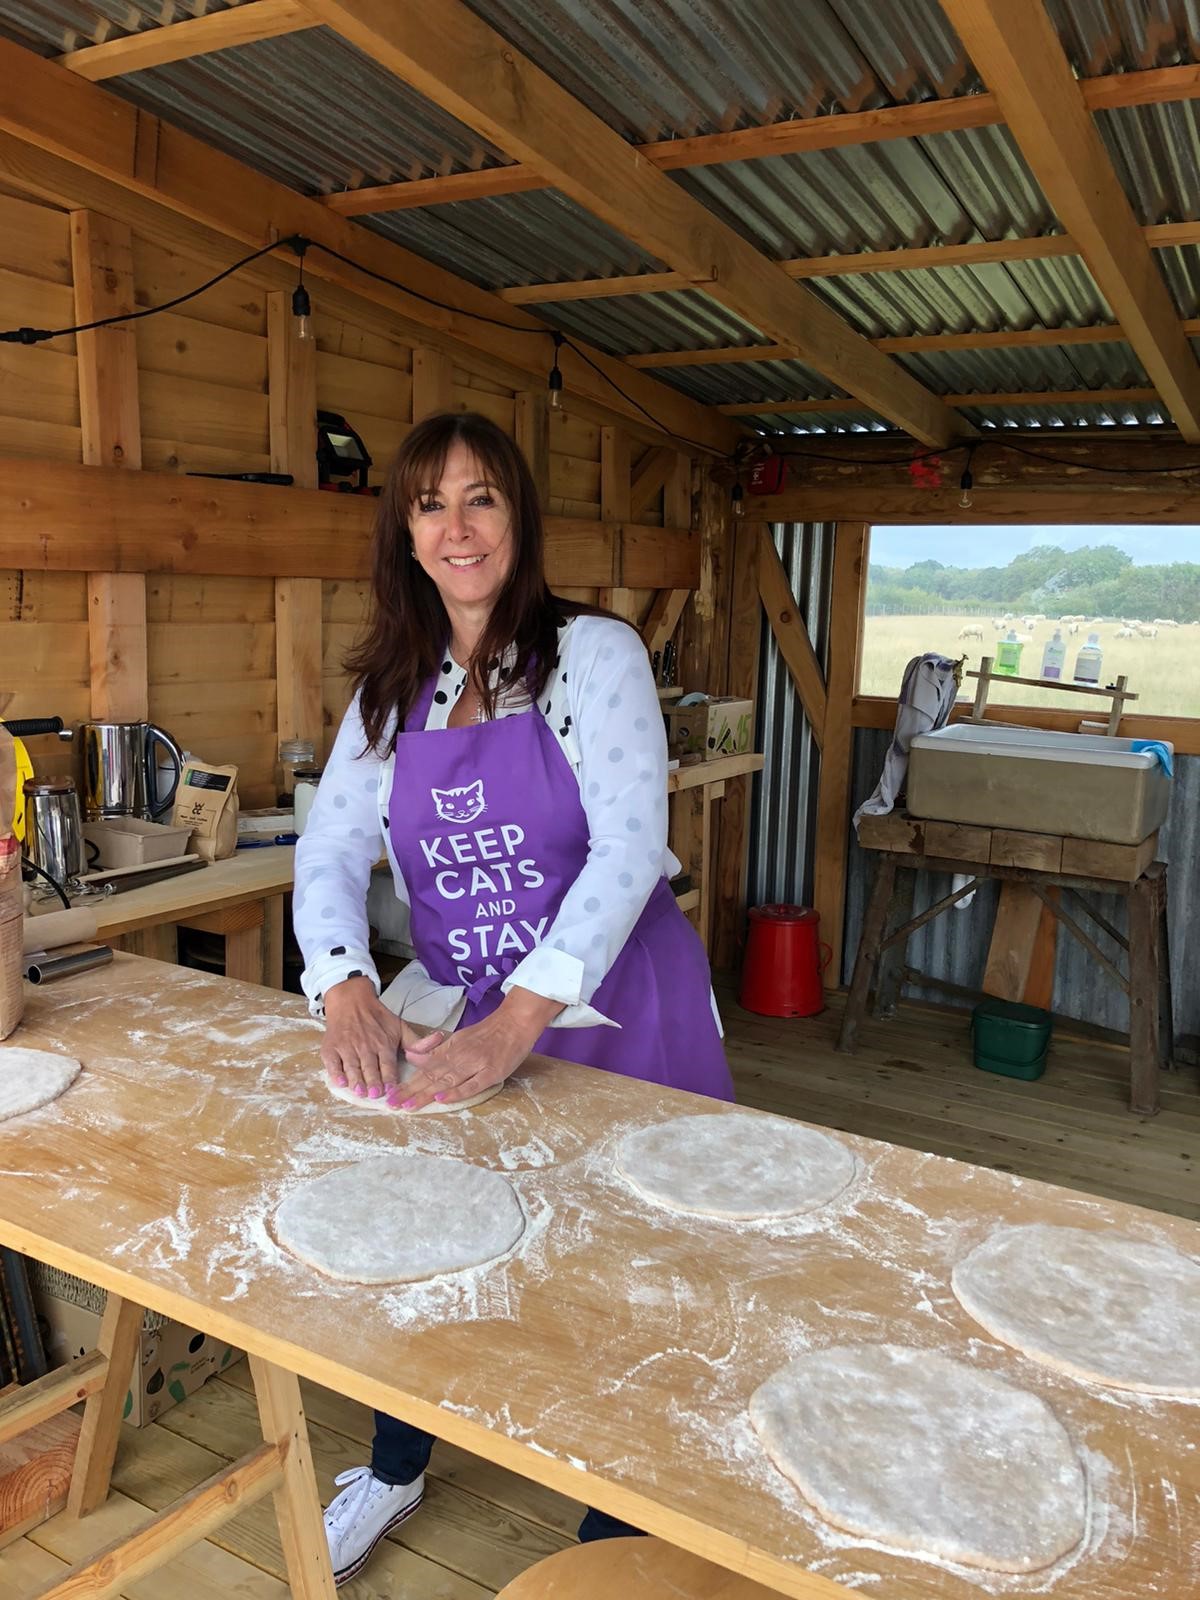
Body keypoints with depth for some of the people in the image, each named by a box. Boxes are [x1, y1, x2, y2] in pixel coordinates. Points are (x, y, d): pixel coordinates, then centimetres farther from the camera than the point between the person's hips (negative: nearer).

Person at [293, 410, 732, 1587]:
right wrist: (346, 989, -18)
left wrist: (520, 1018, -28)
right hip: (455, 1024, 4)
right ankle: (395, 1469, 43)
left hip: (608, 1013, -3)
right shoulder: (390, 691, 5)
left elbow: (628, 847, -19)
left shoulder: (594, 653, -10)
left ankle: (615, 1529, 35)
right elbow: (331, 848, 0)